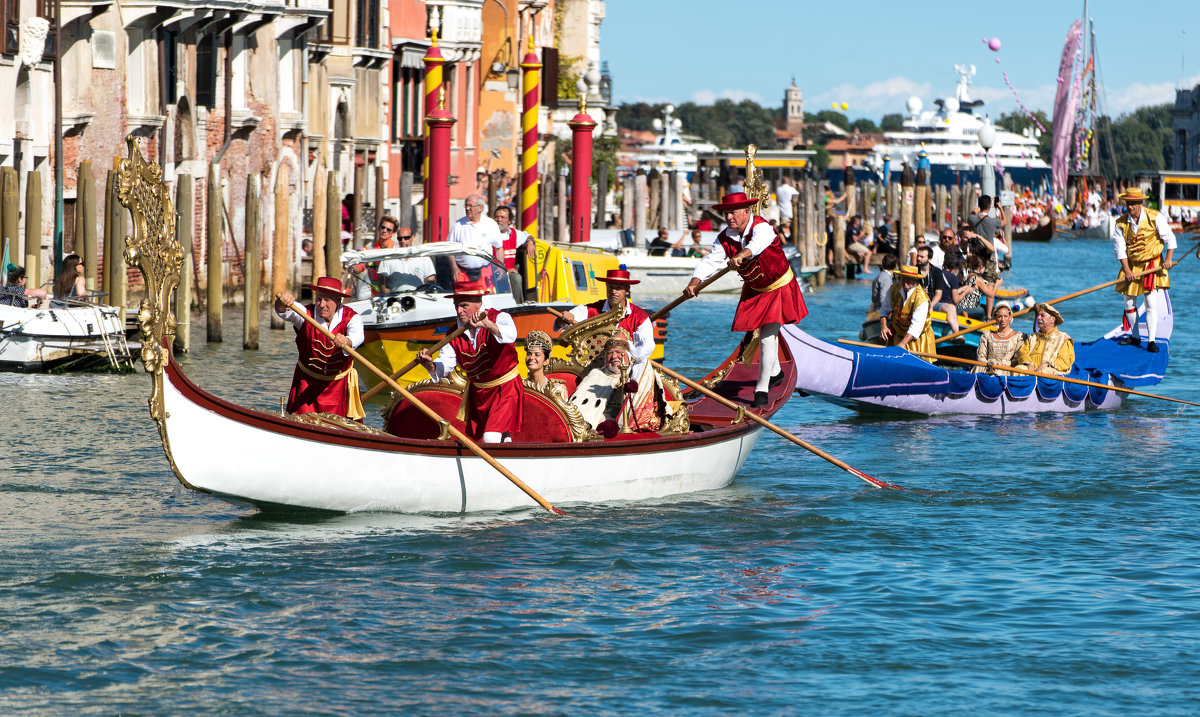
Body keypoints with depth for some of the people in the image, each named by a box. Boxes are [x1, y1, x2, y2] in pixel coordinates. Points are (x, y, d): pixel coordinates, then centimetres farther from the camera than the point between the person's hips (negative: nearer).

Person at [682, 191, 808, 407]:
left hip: (779, 288, -7)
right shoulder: (725, 238, -13)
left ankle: (762, 390, -12)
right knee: (766, 334, 25)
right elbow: (710, 261, -22)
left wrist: (741, 255, -75)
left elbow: (758, 243, -54)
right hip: (754, 290, 7)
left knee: (767, 338, -15)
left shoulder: (761, 227, -30)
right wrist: (694, 282, -41)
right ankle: (775, 372, 49)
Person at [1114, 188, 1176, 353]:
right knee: (1129, 302, 6)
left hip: (1152, 264, -3)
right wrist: (1127, 270, -13)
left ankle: (1151, 341, -10)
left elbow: (1169, 238, -4)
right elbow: (1120, 249, -5)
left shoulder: (1155, 217, -10)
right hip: (1131, 265, 3)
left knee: (1151, 302, -11)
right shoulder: (1120, 223, -4)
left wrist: (1168, 259, -13)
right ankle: (1135, 337, 23)